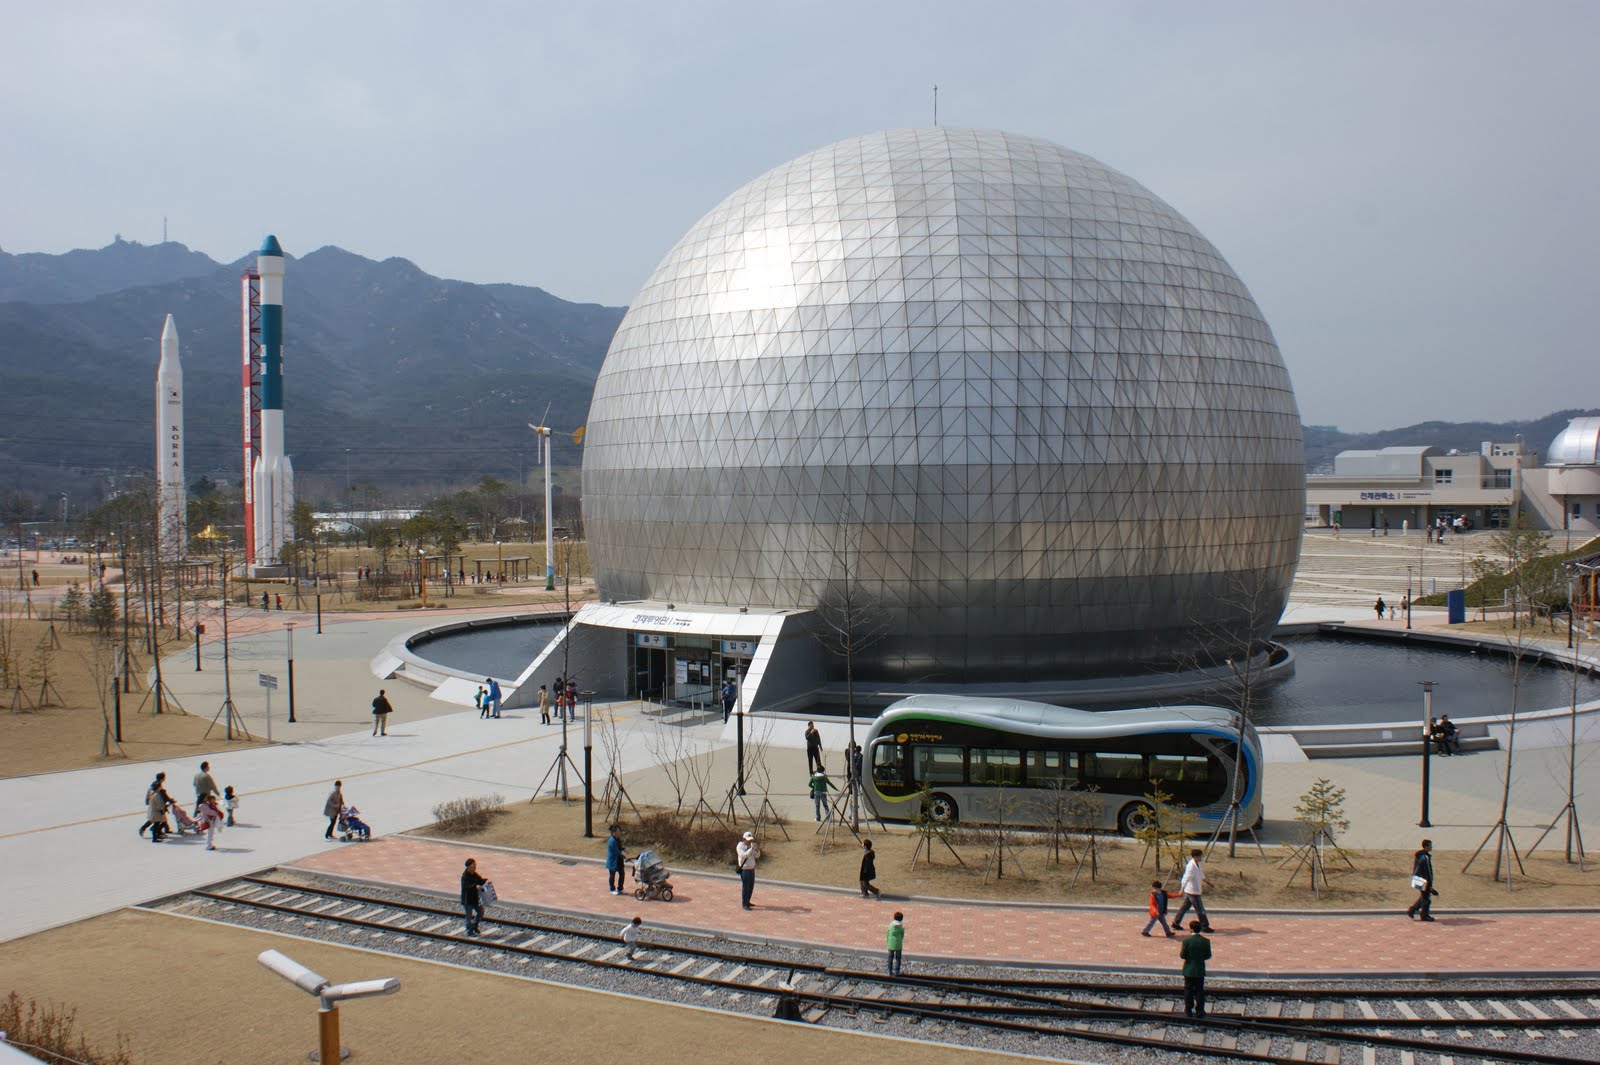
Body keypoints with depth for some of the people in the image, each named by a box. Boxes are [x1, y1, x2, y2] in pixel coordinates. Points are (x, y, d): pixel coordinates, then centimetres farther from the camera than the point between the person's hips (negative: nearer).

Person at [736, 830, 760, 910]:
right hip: (744, 870, -8)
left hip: (751, 869, 8)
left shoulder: (750, 845, 10)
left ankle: (747, 902, 24)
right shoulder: (740, 846, -11)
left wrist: (757, 850, -9)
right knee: (745, 887, -7)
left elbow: (757, 856, 11)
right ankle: (744, 904, -3)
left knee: (751, 886, 12)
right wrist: (751, 848, -30)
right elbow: (744, 855, -26)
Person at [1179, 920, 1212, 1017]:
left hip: (1189, 970, -1)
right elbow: (1208, 955, -4)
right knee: (1199, 990, 11)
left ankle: (1188, 1011, 14)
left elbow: (1182, 955, -14)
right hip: (1200, 970, 1)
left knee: (1188, 990, 10)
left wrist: (1180, 952, 7)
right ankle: (1199, 1011, 13)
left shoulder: (1186, 940, -17)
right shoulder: (1205, 941, -10)